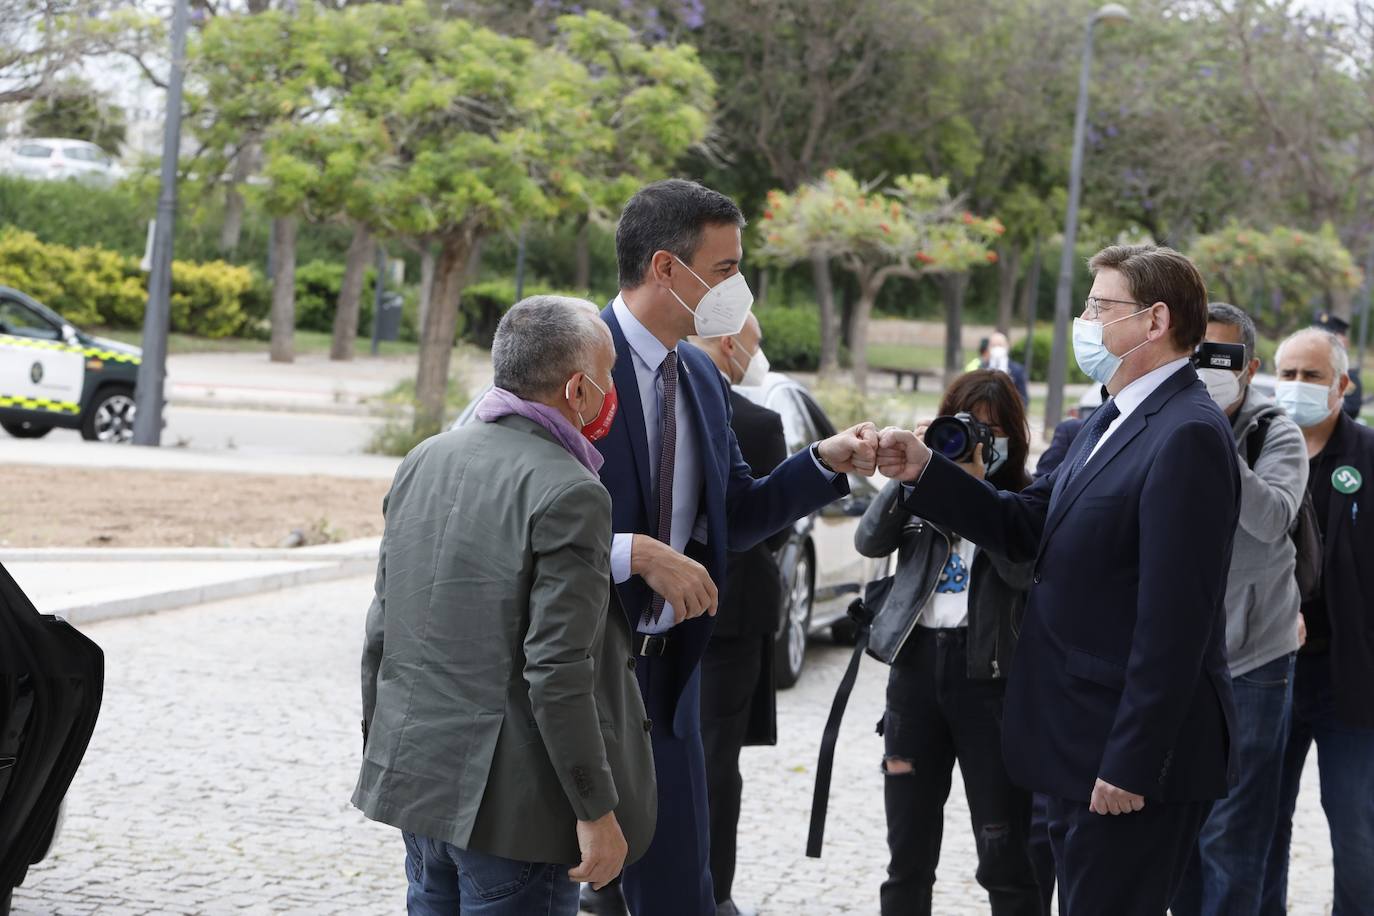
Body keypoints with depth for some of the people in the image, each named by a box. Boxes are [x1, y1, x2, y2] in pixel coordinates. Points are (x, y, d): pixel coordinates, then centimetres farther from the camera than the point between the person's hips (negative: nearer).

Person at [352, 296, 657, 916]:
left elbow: (382, 631, 11)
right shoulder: (570, 496, -17)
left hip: (416, 778, 7)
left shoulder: (425, 461, 6)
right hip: (514, 803, -7)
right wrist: (597, 811, -14)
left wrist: (381, 752, 21)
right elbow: (558, 673, -20)